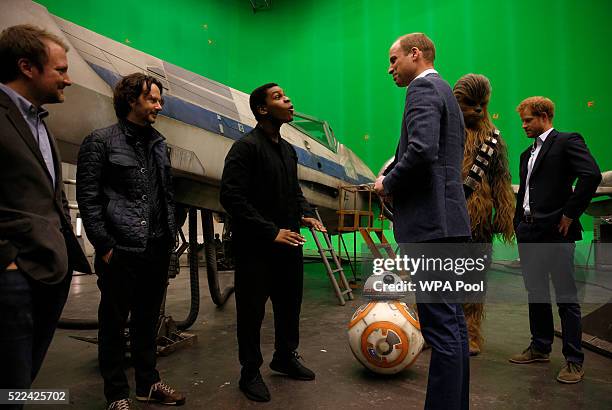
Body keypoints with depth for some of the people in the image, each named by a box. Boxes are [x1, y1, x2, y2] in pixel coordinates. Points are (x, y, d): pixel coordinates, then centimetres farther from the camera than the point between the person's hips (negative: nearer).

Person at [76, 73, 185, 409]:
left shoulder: (158, 144, 13)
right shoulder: (101, 141, -4)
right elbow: (88, 198, -7)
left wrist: (170, 239, 11)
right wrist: (104, 247, -11)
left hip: (157, 251, 6)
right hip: (121, 252, -6)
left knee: (147, 319, 16)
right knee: (114, 322, 8)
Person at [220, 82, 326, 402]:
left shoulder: (288, 150, 13)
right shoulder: (245, 147, -13)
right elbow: (232, 197, -20)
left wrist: (305, 214, 3)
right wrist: (272, 232, -21)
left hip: (288, 243, 8)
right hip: (255, 248, -8)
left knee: (290, 304, 20)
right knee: (252, 312, 6)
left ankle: (286, 357, 42)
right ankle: (250, 373, 25)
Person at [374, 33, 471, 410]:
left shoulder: (424, 88, -7)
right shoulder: (445, 91, 23)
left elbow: (422, 150, -24)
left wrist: (388, 184, -7)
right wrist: (394, 179, 15)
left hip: (432, 223, -11)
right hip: (449, 220, 11)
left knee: (441, 327, -6)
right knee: (452, 321, 15)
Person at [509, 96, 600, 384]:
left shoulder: (567, 141, -4)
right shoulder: (527, 154, 20)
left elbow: (591, 175, -19)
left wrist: (570, 214, -16)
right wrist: (518, 225, 13)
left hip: (556, 232, -8)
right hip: (528, 233, 8)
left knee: (566, 297, 0)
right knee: (536, 293, 15)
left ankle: (574, 361, 11)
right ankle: (540, 348, 29)